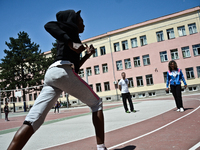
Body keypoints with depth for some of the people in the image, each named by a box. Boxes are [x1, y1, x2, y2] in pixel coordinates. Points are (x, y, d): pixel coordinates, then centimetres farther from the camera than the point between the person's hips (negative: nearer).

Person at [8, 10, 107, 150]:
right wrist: (71, 43, -19)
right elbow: (49, 25, -11)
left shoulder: (69, 37, 35)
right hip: (63, 71, -8)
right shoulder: (69, 27, 13)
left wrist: (88, 55, 31)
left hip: (50, 74, 8)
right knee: (96, 103, 8)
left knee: (33, 121, -6)